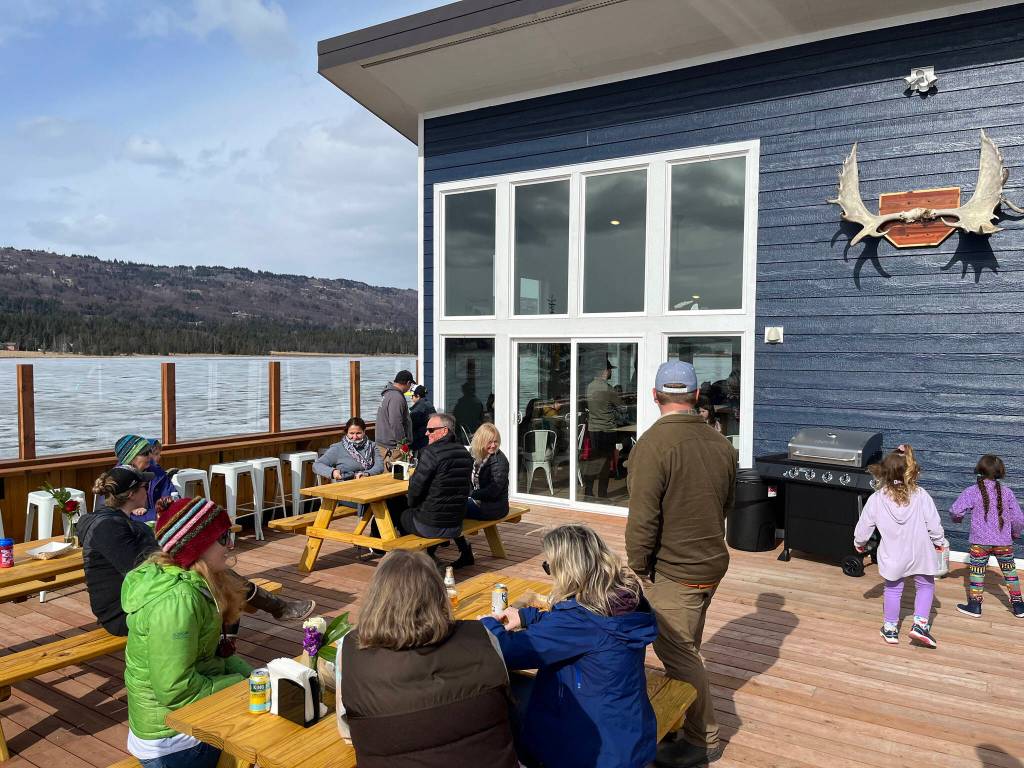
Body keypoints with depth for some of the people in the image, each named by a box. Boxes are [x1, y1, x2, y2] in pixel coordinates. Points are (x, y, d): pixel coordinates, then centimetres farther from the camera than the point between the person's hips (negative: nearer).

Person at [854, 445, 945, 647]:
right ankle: (920, 623, 10)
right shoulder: (921, 496, -11)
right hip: (920, 553, 0)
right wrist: (938, 541, 14)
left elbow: (863, 526, -1)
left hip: (893, 556, 0)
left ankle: (890, 629, 26)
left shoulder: (876, 499, -10)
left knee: (893, 589, 17)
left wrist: (859, 543, 19)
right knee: (926, 586, 21)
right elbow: (933, 523, -6)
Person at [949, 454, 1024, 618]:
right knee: (1010, 571, 17)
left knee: (977, 572, 8)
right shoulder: (1007, 492, -3)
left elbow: (955, 511, -16)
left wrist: (957, 518, 8)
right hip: (1004, 542, 2)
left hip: (980, 542, -2)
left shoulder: (971, 491, -10)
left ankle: (974, 605, 14)